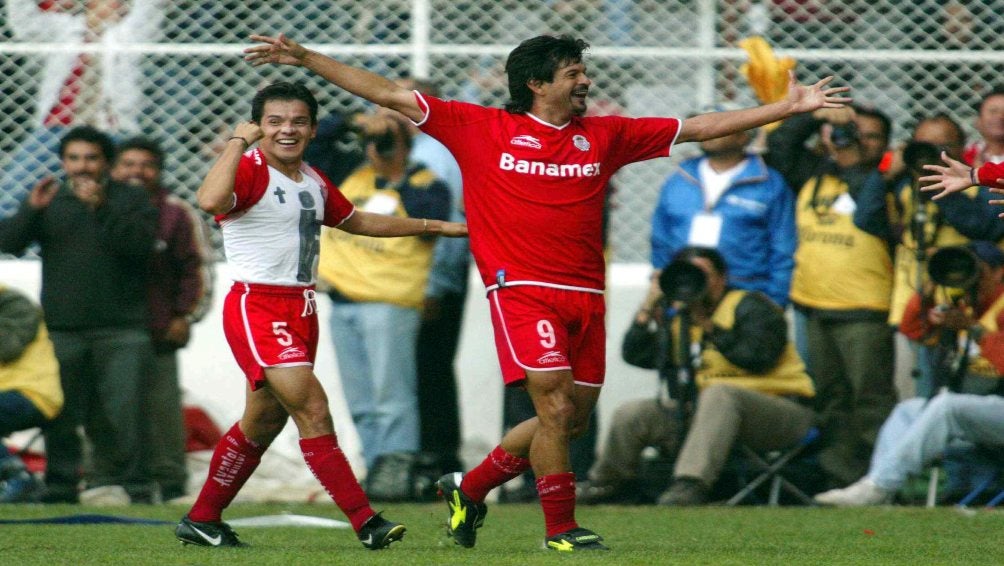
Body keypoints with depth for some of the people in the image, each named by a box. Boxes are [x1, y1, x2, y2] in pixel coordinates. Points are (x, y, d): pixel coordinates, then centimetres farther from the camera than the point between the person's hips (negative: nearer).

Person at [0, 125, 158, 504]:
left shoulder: (131, 200, 7)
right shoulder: (50, 200, 13)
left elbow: (140, 244, -10)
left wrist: (102, 208, -19)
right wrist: (31, 210, -15)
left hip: (121, 330, -2)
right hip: (62, 328, 2)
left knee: (120, 412, -6)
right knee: (61, 414, 0)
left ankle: (125, 483, -1)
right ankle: (60, 485, 5)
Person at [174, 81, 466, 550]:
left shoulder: (313, 182, 15)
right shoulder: (248, 171, -11)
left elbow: (359, 221, 32)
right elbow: (209, 200, -34)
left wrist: (433, 226, 36)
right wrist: (238, 143, -26)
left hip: (301, 311, 9)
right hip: (257, 307, -9)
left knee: (262, 423, 13)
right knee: (312, 409, -16)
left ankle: (201, 520, 26)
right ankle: (364, 520, -17)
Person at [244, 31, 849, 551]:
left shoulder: (603, 135, 13)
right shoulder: (482, 129, 2)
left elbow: (699, 128, 15)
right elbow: (392, 95, 4)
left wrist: (788, 108, 11)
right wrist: (308, 58, 0)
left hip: (585, 295, 5)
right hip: (522, 290, -5)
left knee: (571, 420, 7)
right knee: (555, 408, -14)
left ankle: (470, 486, 28)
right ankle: (561, 529, -1)